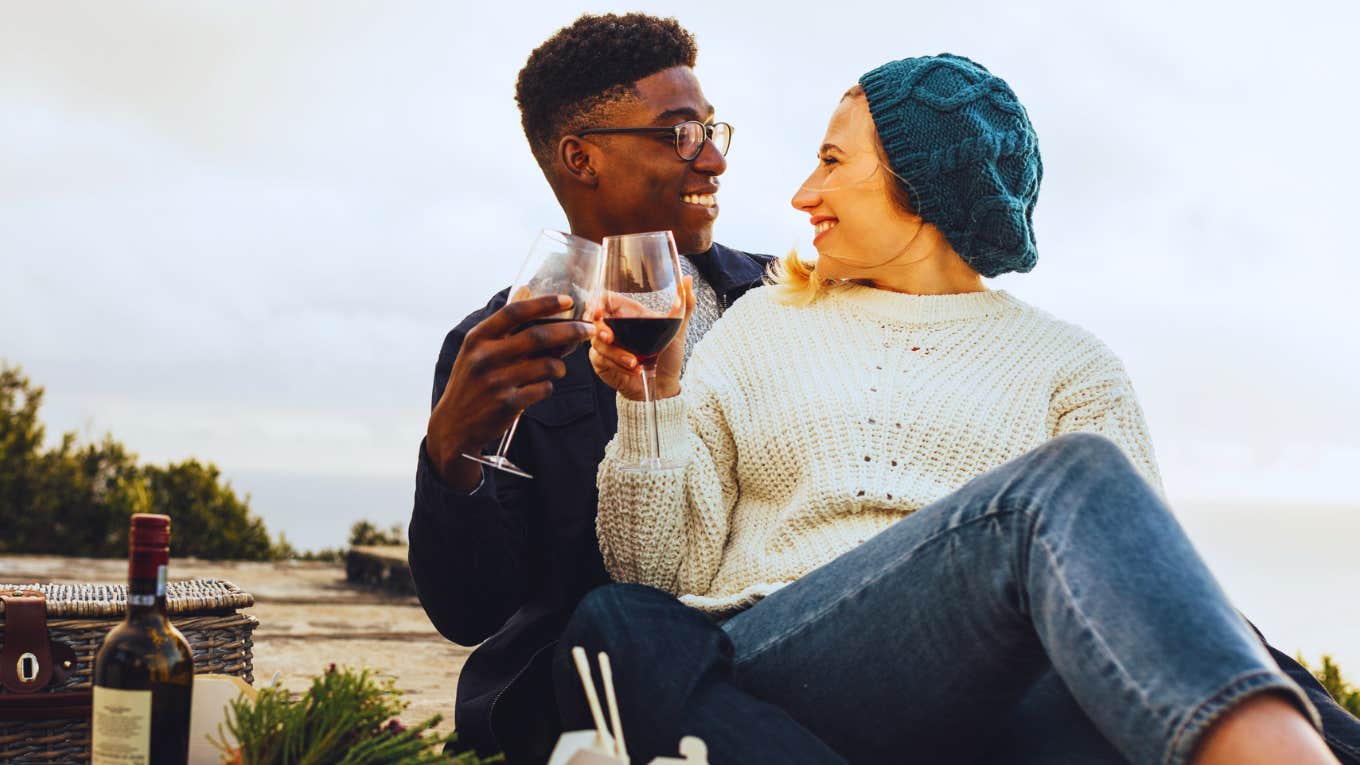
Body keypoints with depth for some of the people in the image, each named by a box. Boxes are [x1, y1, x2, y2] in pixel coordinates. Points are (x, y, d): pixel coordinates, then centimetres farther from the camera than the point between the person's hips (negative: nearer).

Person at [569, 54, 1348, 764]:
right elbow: (667, 569, 16)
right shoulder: (764, 323, 23)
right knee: (1071, 477, -31)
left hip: (991, 702, 1)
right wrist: (655, 401, 0)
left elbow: (1136, 564, 2)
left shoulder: (1068, 366, 18)